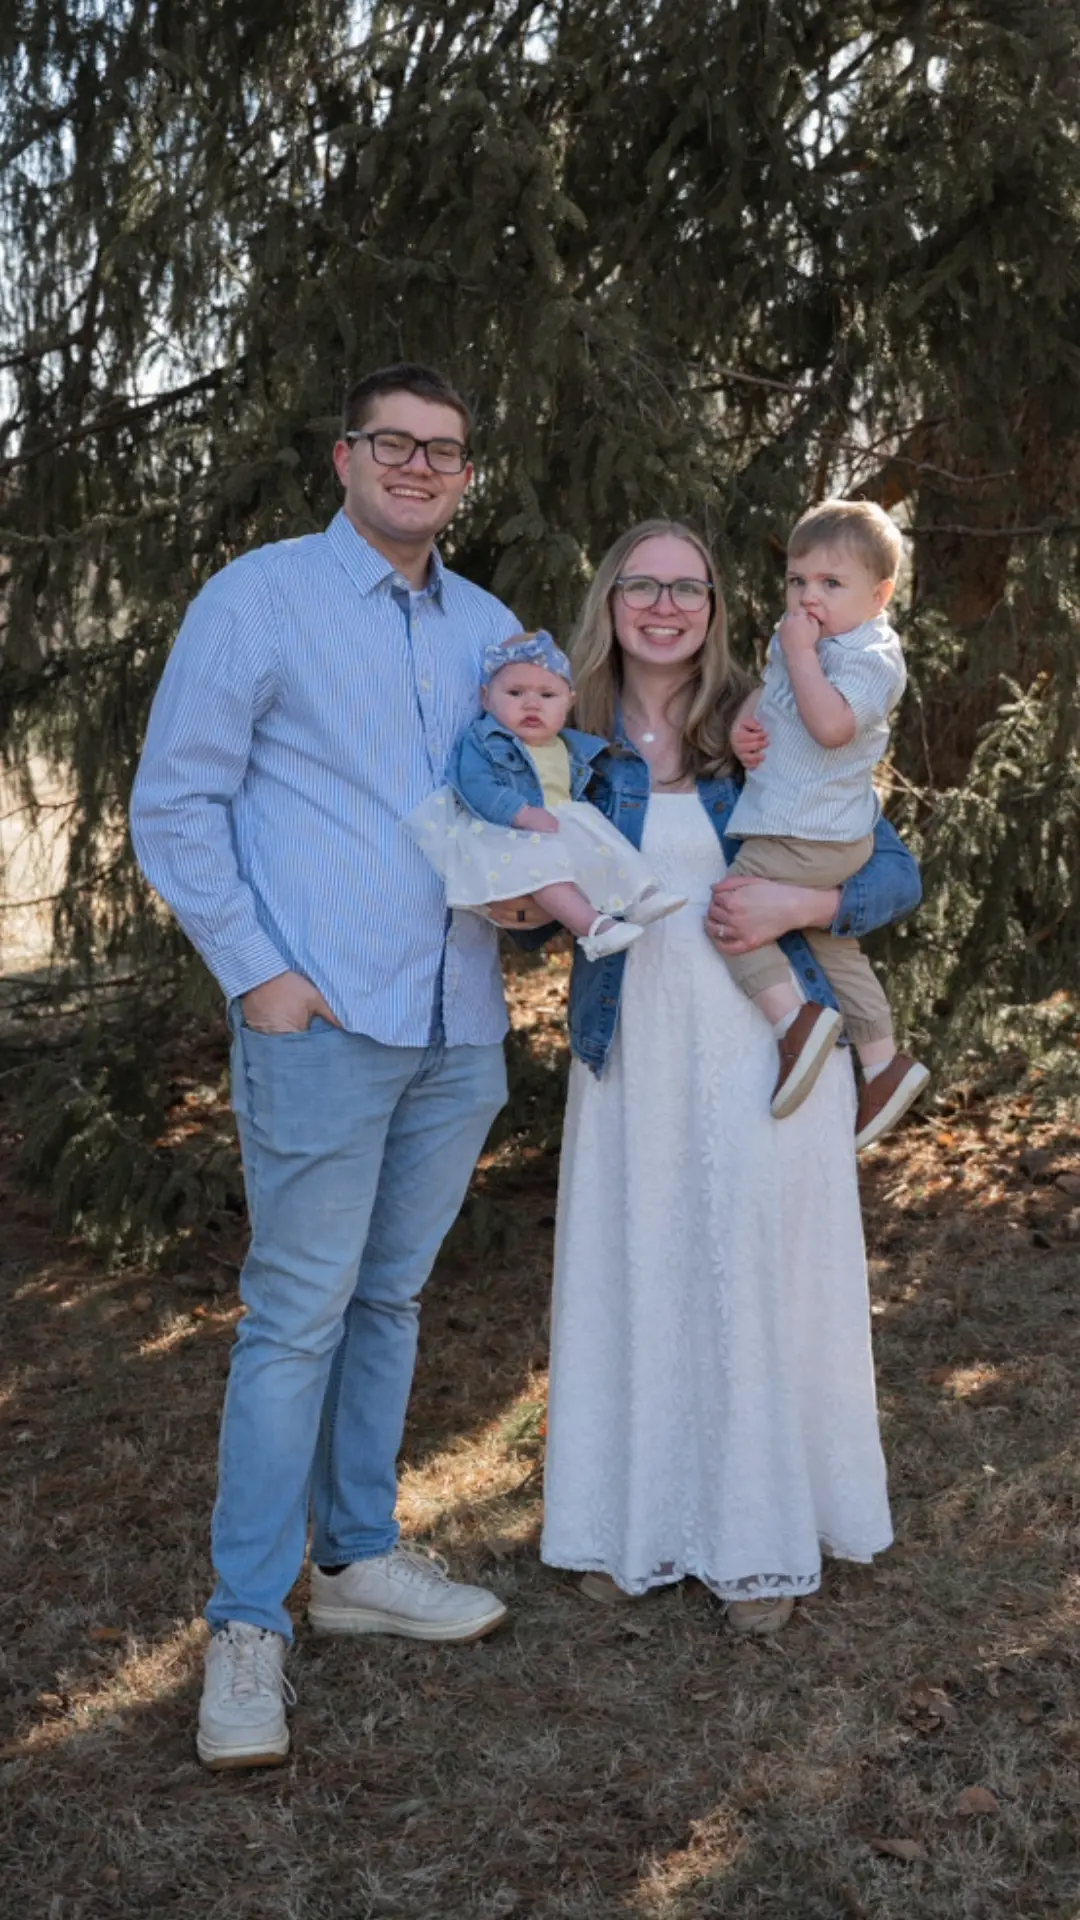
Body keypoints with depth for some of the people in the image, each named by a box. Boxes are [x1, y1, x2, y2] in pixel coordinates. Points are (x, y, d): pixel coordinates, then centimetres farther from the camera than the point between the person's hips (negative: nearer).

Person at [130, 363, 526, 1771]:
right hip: (324, 1023, -6)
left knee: (391, 1298, 14)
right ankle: (249, 1624, 7)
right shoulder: (258, 599, -2)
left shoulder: (491, 630, 14)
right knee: (297, 1315, -4)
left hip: (457, 1025, 6)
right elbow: (175, 802, -5)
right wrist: (253, 970, -12)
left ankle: (362, 1558, 28)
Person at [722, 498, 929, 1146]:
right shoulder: (801, 639, 12)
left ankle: (795, 1019, -18)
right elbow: (767, 691, 28)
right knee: (832, 944, 18)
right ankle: (884, 1060, 24)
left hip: (810, 837, -10)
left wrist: (800, 653, -23)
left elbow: (832, 724, -32)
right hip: (827, 834, 10)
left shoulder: (871, 655, -16)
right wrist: (743, 723, 6)